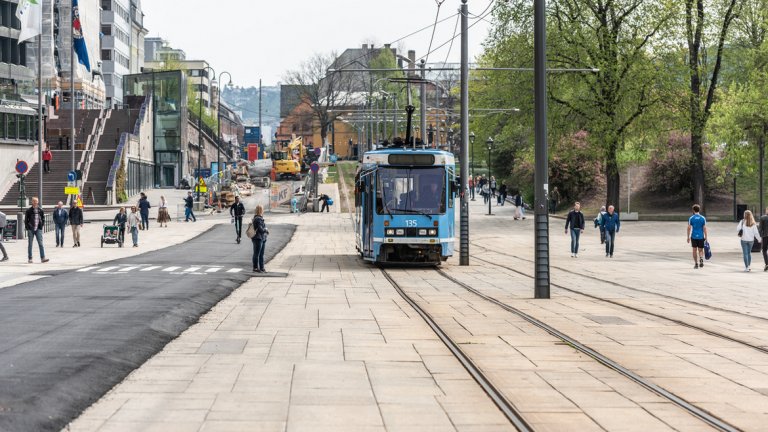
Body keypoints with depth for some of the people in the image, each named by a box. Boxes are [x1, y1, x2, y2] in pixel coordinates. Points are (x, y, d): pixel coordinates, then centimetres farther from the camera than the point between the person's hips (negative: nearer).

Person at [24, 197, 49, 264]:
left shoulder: (40, 210, 6)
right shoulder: (29, 210, 1)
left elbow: (43, 218, 15)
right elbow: (26, 220, 3)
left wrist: (42, 225, 2)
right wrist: (27, 227, -5)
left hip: (38, 229, 1)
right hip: (31, 230, -1)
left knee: (40, 243, -7)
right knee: (30, 244, 5)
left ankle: (43, 258, -10)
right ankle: (30, 258, 10)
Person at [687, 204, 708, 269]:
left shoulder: (691, 218, -3)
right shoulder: (703, 218, -1)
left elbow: (689, 228, -4)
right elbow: (704, 228, -2)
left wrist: (688, 237, 4)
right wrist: (706, 237, 3)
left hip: (694, 236, -1)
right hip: (701, 237, 1)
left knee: (694, 250, 8)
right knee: (700, 250, 9)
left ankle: (696, 264, 9)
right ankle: (701, 259, -19)